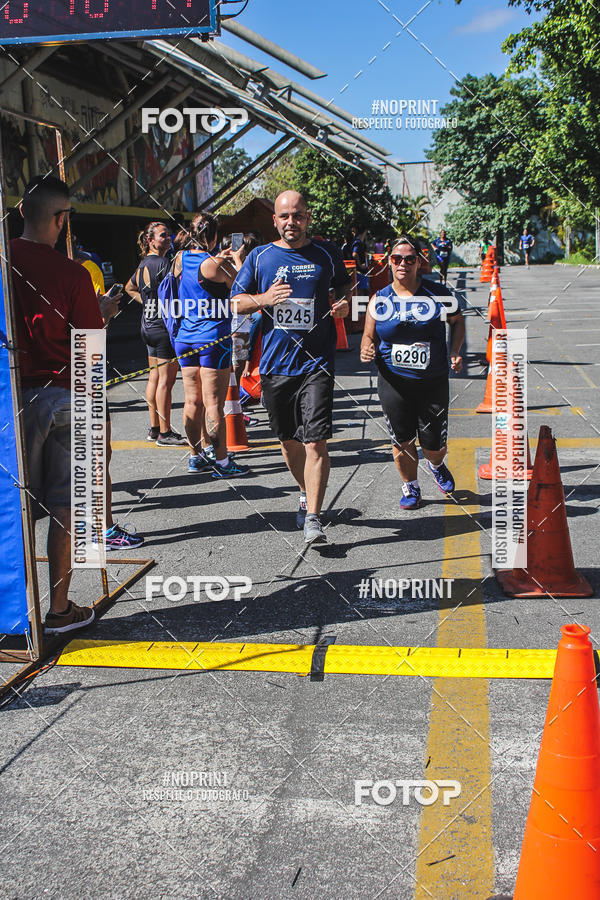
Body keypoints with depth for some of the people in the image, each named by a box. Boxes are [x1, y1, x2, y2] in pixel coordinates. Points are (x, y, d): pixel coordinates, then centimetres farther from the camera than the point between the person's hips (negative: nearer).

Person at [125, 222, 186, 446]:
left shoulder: (143, 264, 14)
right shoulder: (162, 263, -14)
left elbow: (130, 288, 30)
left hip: (149, 325, 10)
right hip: (164, 325, -10)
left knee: (154, 378, 14)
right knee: (166, 380, -6)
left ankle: (155, 428, 20)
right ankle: (165, 433, -3)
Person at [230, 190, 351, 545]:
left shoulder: (325, 256, 5)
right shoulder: (260, 257, 6)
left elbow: (345, 286, 22)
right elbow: (236, 302, 8)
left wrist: (344, 304, -1)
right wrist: (263, 299, -12)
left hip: (317, 362, -2)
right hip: (275, 362, 2)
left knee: (315, 442, -12)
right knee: (289, 440, 15)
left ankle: (313, 519, -9)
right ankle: (306, 493, 39)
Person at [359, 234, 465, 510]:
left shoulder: (437, 294, -2)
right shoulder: (379, 299, 1)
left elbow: (457, 321, 13)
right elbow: (369, 336, 9)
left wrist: (455, 353, -1)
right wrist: (367, 350, -14)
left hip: (433, 382, 0)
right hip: (393, 381, 1)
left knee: (435, 447, 3)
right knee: (402, 441, 3)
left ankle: (436, 466, 41)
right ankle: (410, 487, 30)